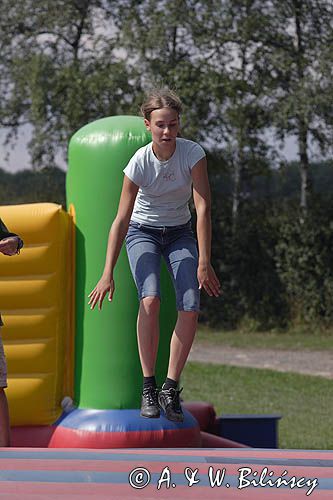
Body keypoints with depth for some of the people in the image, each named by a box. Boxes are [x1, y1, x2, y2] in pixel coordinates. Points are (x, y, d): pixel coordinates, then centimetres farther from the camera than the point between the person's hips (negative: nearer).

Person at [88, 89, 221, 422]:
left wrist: (204, 263, -29)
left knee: (190, 308, -16)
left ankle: (170, 389, -6)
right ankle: (148, 387, -19)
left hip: (180, 232, 2)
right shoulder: (139, 163, -24)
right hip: (142, 232, -2)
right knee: (150, 299, -26)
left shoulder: (193, 153, -22)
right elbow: (121, 220, -24)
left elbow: (203, 208, -24)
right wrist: (108, 274, -28)